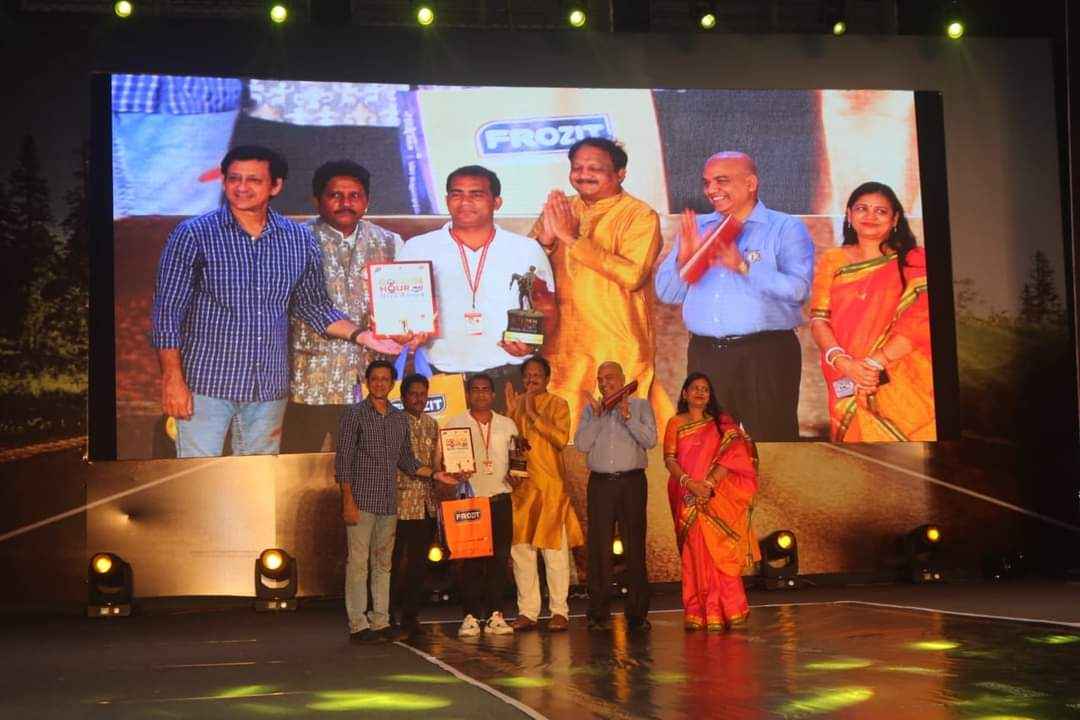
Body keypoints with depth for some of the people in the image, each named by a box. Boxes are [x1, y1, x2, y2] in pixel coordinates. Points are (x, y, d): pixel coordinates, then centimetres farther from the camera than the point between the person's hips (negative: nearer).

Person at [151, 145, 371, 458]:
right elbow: (167, 311, -4)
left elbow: (315, 307, 16)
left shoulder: (300, 241, 7)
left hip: (269, 386, 4)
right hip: (206, 382, -4)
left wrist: (362, 335, 0)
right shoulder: (194, 235, -4)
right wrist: (173, 379, -11)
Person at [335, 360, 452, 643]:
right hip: (362, 500, -5)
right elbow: (343, 460, -6)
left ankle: (380, 622, 13)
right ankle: (358, 625, -1)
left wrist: (435, 474, 6)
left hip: (389, 502, 5)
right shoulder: (354, 414, -2)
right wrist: (348, 500, -13)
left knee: (383, 563, 8)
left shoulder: (400, 418, 14)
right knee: (358, 561, -5)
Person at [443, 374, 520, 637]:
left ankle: (495, 615, 8)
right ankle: (471, 615, 3)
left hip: (500, 499, 2)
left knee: (499, 558, 1)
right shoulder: (454, 425, 6)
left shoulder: (507, 425, 12)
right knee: (471, 560, -2)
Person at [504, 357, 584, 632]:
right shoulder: (516, 404, 14)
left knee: (555, 549, -4)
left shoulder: (557, 404, 3)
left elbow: (561, 438, -12)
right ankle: (527, 612, 9)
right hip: (520, 486, 4)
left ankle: (559, 611, 1)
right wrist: (512, 413, -5)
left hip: (550, 486, -4)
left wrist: (533, 414, -13)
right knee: (520, 549, 3)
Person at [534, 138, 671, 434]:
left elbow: (633, 274, -19)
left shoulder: (640, 216, -3)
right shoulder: (559, 210, 13)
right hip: (562, 347, 5)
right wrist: (546, 239, -10)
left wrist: (572, 238, -18)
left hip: (618, 349, -5)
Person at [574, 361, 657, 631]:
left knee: (635, 546, -1)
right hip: (600, 484, 1)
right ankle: (598, 613, 3)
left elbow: (650, 440, -4)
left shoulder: (640, 406, 9)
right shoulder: (590, 409, 14)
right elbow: (581, 444, 1)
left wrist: (627, 417, -11)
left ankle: (637, 613, 5)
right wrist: (597, 417, -6)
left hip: (632, 482, -1)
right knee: (599, 548, -1)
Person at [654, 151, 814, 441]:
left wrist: (745, 267, -23)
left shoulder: (786, 229, 1)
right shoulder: (696, 228, 16)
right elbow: (666, 293, 11)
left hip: (765, 355, -5)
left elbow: (798, 289, -14)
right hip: (705, 356, 5)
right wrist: (683, 258, -8)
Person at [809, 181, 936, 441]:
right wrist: (844, 362, -15)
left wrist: (873, 362, -17)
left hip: (905, 385, -2)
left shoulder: (914, 262, 3)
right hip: (847, 386, 2)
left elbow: (920, 321, -7)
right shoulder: (832, 261, 11)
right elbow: (818, 319, 3)